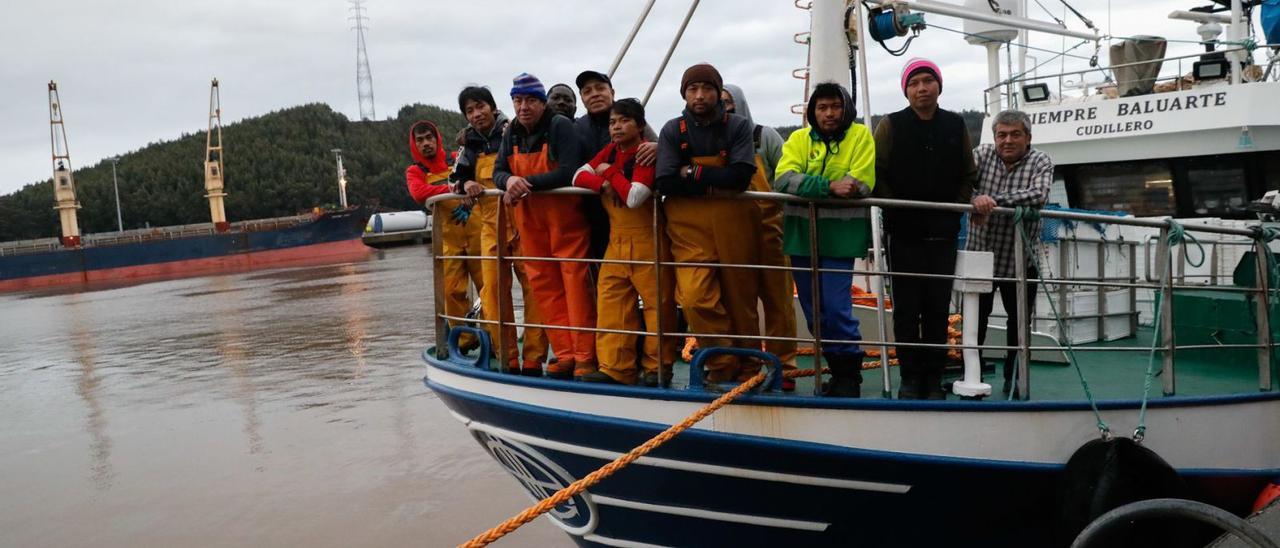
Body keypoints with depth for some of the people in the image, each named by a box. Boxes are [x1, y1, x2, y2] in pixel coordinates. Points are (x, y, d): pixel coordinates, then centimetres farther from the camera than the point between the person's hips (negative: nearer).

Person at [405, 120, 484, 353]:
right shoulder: (414, 172, 6)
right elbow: (418, 193, -14)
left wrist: (468, 202, -17)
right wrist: (452, 189, -26)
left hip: (476, 232, 0)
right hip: (448, 238, 0)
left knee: (487, 284, -1)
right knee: (453, 290, -2)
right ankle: (465, 340, 12)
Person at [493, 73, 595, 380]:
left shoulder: (560, 126, -10)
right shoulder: (511, 133, 10)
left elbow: (569, 172, -20)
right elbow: (498, 172, 9)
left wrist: (527, 184, -19)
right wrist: (509, 181, -15)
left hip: (565, 217, -6)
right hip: (530, 221, 6)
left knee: (575, 280, -8)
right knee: (543, 285, 5)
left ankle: (586, 356, -4)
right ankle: (564, 354, 12)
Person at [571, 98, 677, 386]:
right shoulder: (610, 151, 10)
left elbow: (634, 197, -23)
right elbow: (579, 175, 3)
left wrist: (610, 172, -12)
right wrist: (602, 183, -15)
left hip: (647, 239, -7)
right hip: (616, 240, 7)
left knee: (657, 301, 1)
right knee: (610, 300, 3)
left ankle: (658, 366, 12)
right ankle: (615, 367, 9)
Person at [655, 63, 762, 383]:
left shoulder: (738, 126, 2)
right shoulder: (672, 131, 4)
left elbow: (742, 175, -12)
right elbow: (665, 182, -8)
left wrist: (694, 173, -9)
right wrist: (715, 185, -11)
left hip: (734, 225, 0)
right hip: (689, 227, 0)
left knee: (741, 299, 6)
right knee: (695, 297, -15)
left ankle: (748, 367, 24)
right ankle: (722, 364, 2)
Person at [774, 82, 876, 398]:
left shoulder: (860, 135, 1)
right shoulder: (798, 139, 9)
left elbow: (860, 185, -13)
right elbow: (784, 178, -9)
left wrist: (809, 187, -12)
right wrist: (829, 186, -22)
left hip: (841, 235, -4)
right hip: (802, 235, 4)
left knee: (836, 309, -10)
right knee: (814, 312, 11)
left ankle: (849, 375, 7)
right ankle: (838, 370, 26)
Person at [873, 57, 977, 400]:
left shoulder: (955, 126, 7)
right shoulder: (891, 126, -1)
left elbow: (969, 175, 15)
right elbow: (876, 173, -1)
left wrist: (957, 207, 3)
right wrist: (895, 208, -8)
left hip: (943, 233, 2)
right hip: (904, 233, -2)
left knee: (939, 308, 5)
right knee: (907, 308, 1)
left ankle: (934, 379, 14)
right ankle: (910, 378, 11)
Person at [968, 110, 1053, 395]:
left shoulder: (1040, 162, -5)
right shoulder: (981, 155, -2)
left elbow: (1038, 195, -24)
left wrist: (992, 200, -33)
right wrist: (975, 199, -40)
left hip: (1020, 260, 0)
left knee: (1019, 321, 11)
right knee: (975, 320, 8)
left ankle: (1013, 378, 27)